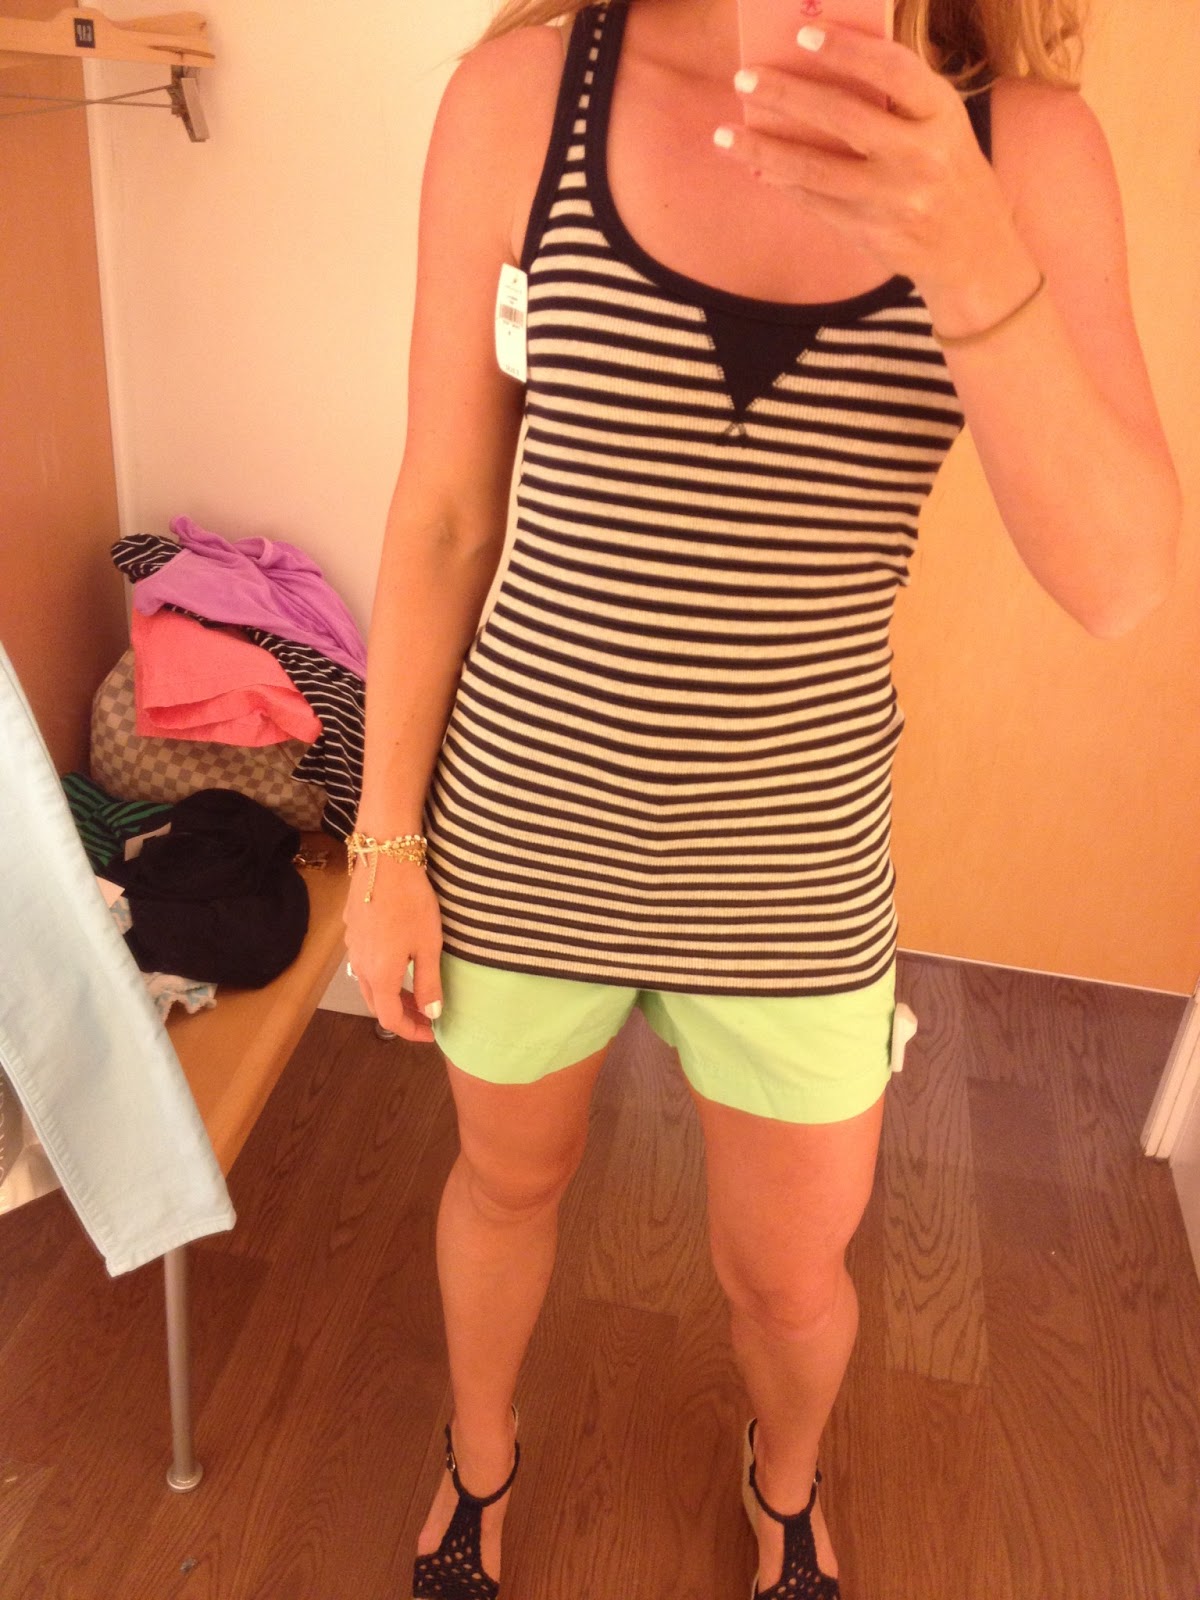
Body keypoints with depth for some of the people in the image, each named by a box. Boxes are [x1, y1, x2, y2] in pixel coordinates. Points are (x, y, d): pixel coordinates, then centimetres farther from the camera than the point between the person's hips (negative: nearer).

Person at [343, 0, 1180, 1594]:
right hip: (524, 825, 0)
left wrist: (968, 260, -31)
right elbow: (441, 516, -5)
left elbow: (1118, 581, -16)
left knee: (791, 1278, 20)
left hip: (793, 862, 1)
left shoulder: (1028, 145, -7)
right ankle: (480, 1454, 60)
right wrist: (385, 840, -2)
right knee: (509, 1180, 25)